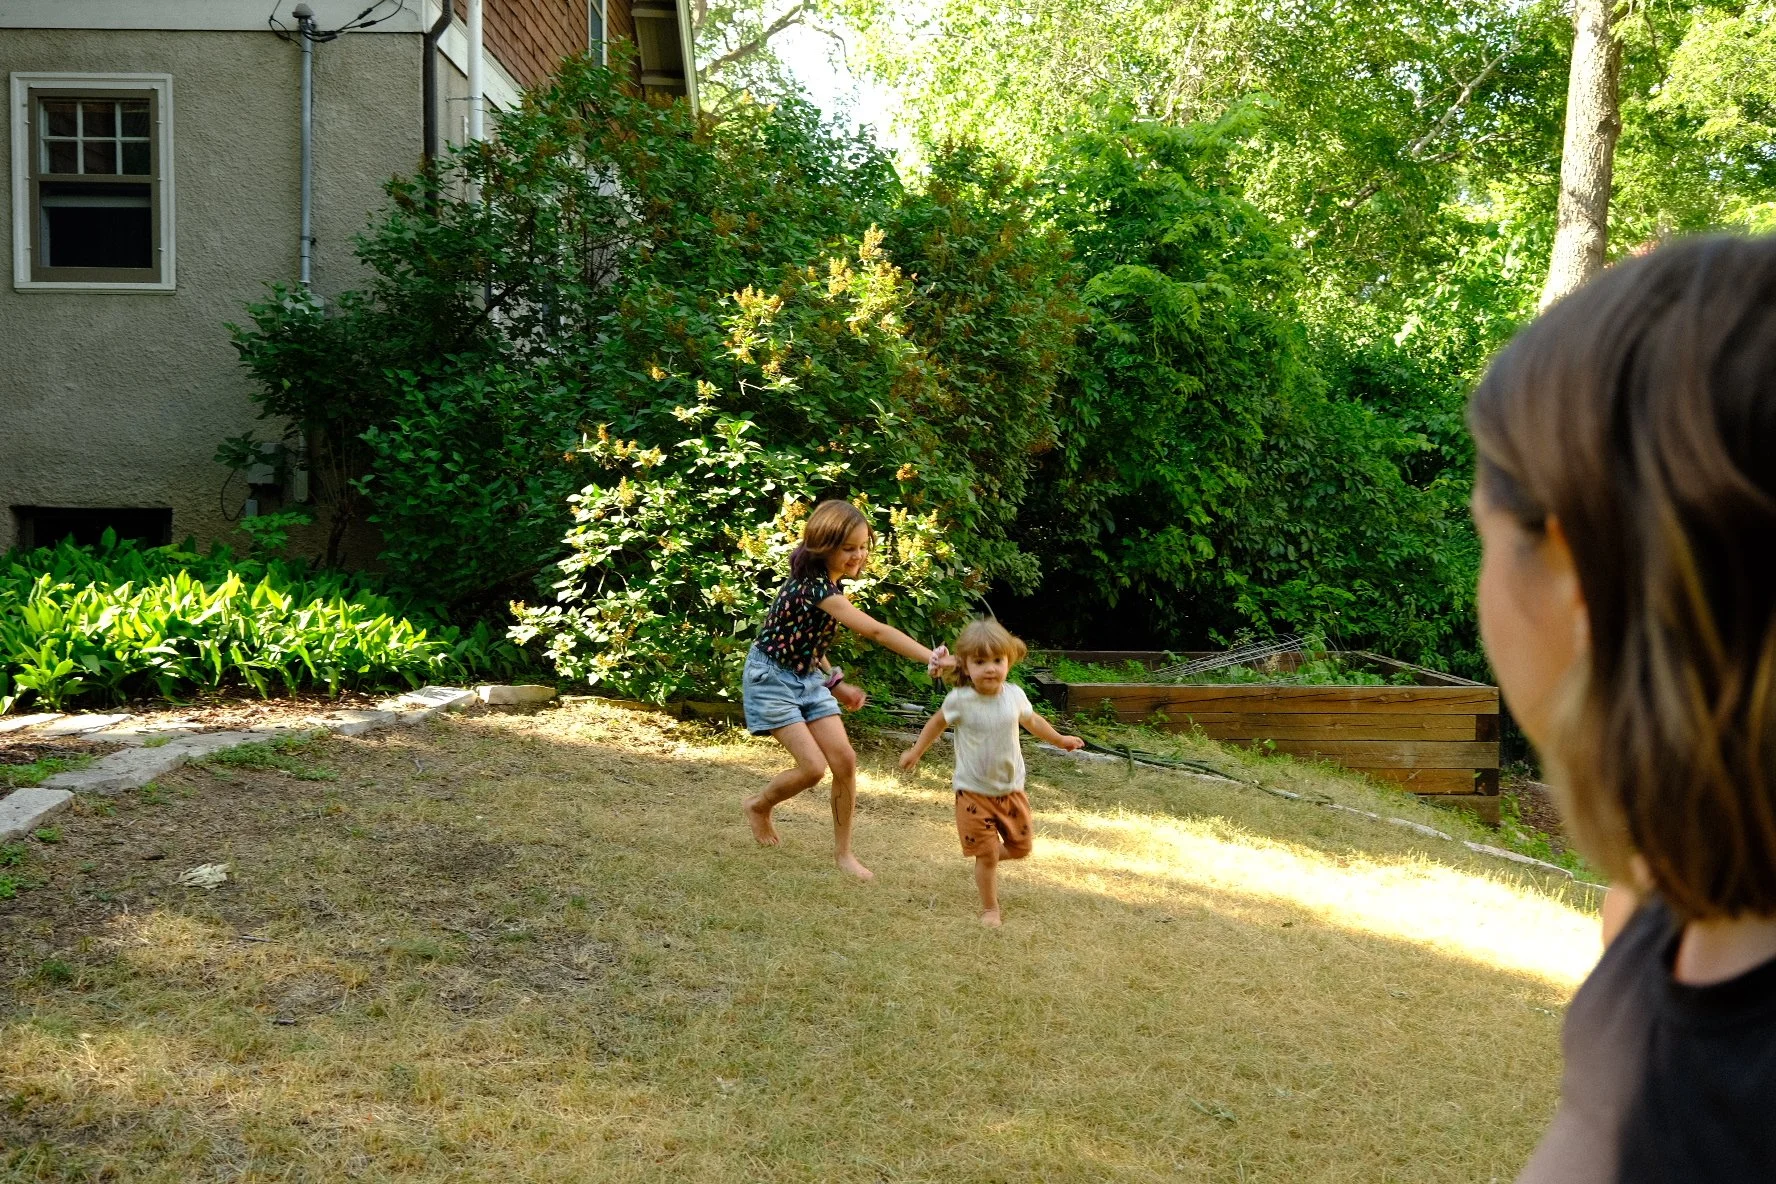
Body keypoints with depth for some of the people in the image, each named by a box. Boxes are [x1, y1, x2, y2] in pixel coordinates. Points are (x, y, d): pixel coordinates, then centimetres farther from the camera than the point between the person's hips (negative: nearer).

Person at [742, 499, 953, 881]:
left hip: (809, 678, 8)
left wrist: (835, 683, 4)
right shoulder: (814, 586, -29)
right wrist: (933, 658, -42)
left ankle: (842, 851, 11)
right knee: (813, 767, -15)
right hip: (771, 678, -8)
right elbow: (876, 631, -37)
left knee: (844, 761, -2)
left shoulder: (828, 582, 0)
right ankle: (759, 805, 16)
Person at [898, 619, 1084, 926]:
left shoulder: (1015, 695, -8)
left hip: (1011, 789, 4)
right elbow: (938, 722, 5)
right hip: (974, 791, -3)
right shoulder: (960, 700, -16)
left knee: (1021, 848, 12)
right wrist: (915, 751, 12)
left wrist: (1059, 739, 24)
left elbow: (1031, 720, 15)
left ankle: (989, 856, 42)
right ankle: (989, 908, 20)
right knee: (985, 856, 0)